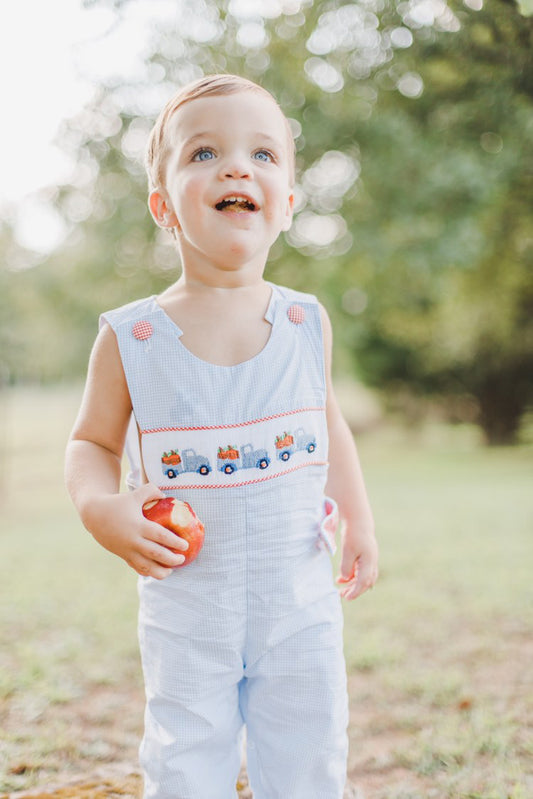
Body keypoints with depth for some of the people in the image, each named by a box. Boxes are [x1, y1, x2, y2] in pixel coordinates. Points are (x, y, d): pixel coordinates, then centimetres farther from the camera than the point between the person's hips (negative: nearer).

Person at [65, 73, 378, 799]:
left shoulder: (306, 324, -3)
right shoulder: (130, 341, -10)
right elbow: (92, 442, 2)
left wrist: (359, 520, 5)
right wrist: (101, 508, -18)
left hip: (299, 598, 2)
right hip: (187, 606, -2)